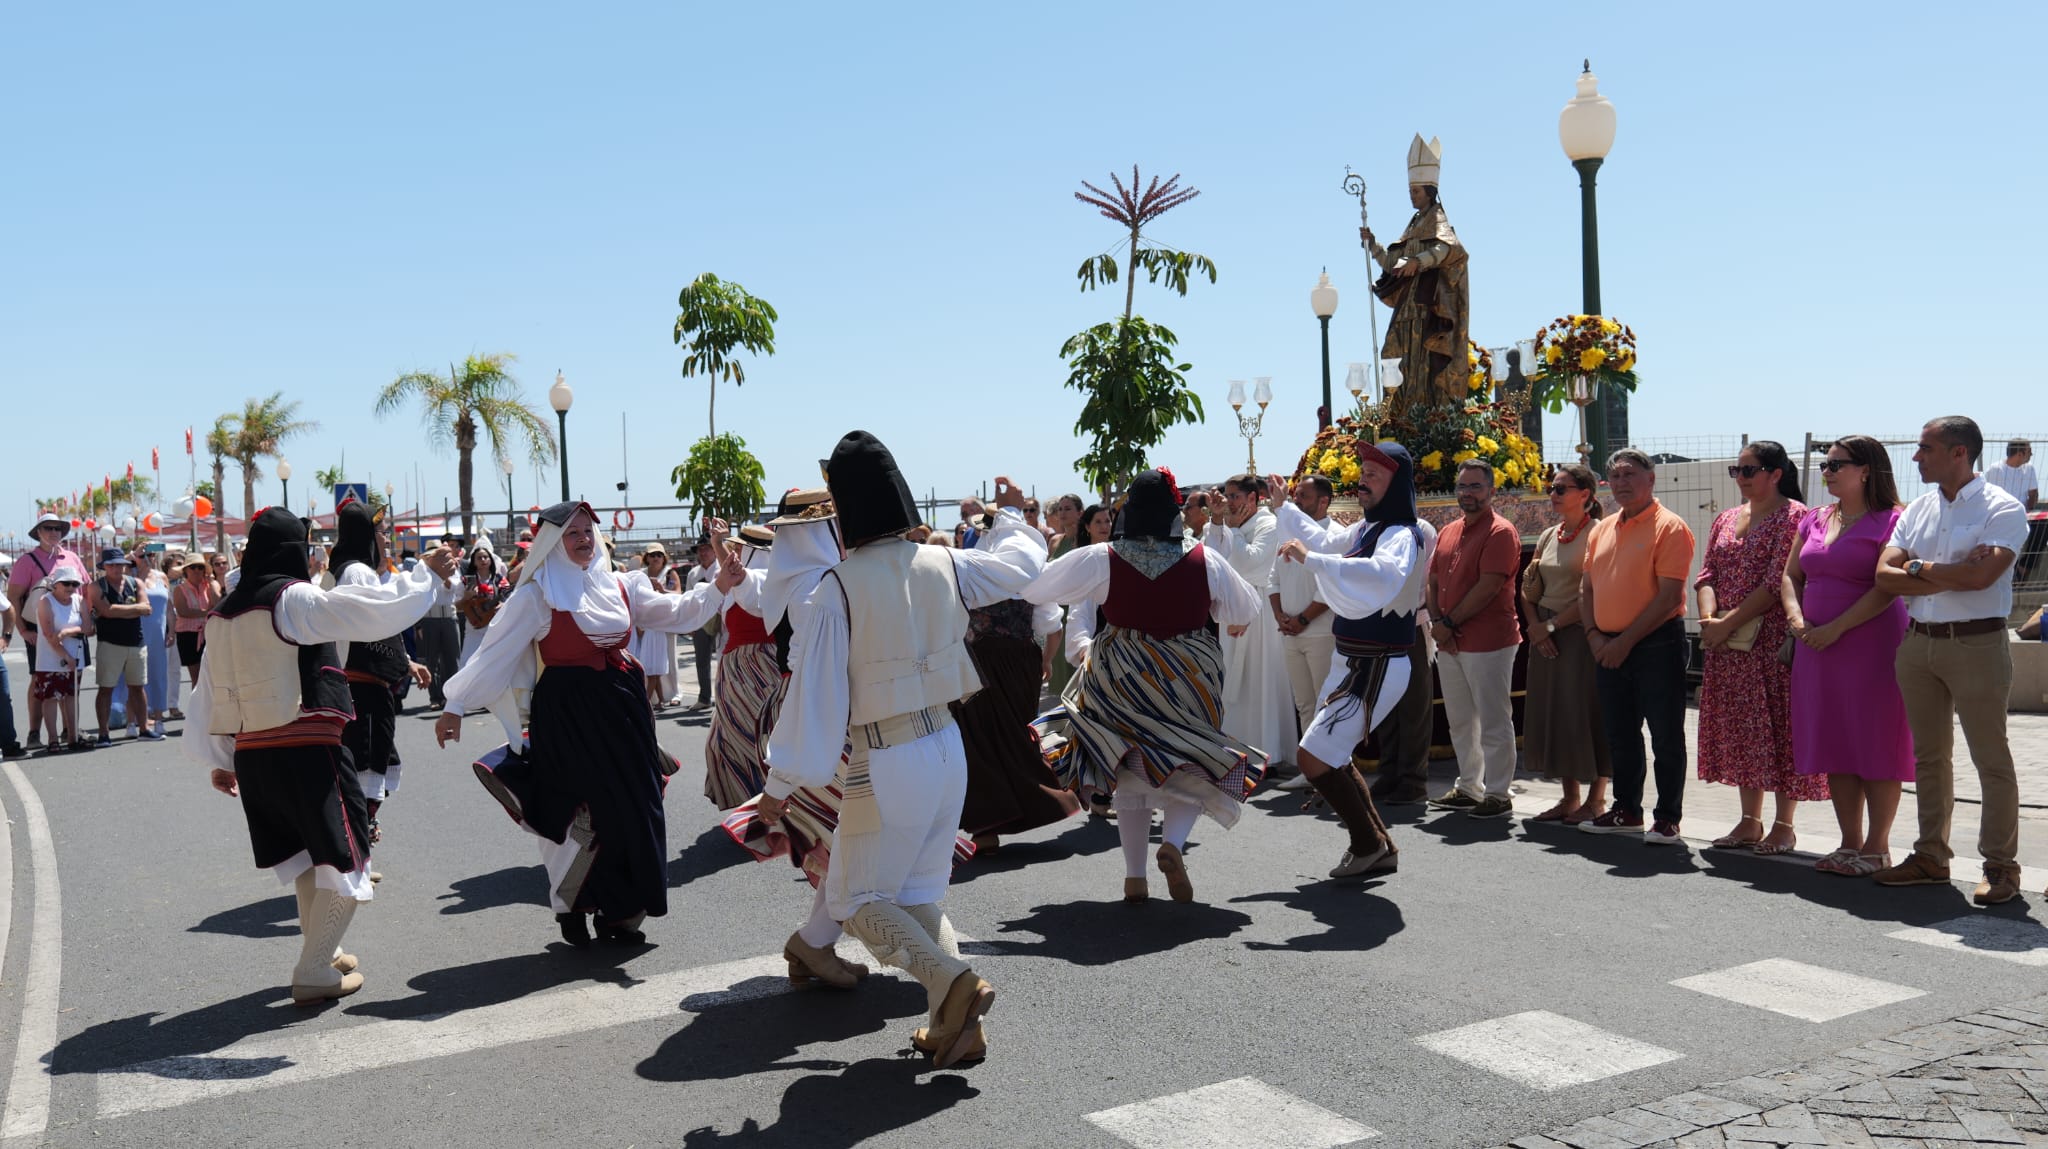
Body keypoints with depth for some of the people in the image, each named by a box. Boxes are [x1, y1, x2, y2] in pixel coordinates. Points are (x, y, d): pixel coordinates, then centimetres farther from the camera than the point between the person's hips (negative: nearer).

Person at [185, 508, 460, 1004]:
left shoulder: (224, 613, 11)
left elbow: (208, 695, 16)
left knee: (305, 855, 24)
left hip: (250, 755, 8)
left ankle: (319, 949, 35)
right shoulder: (295, 599, -12)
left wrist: (219, 759, 25)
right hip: (307, 753, -8)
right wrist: (427, 573, -2)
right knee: (344, 860, 3)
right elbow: (382, 611, -16)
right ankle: (314, 974, 3)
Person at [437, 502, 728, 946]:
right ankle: (570, 909, 16)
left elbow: (675, 612, 10)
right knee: (585, 814, -6)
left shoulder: (618, 587, 10)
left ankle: (617, 913, 19)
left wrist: (720, 587, -4)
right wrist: (455, 706, -7)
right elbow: (495, 652, -5)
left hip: (621, 706, 5)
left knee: (631, 809, 6)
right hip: (567, 712, -5)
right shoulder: (538, 596, -5)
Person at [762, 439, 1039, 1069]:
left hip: (885, 768, -6)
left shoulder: (837, 587, -17)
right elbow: (1022, 564, 17)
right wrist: (1011, 514, 38)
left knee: (857, 898, 11)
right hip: (947, 749, 6)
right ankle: (954, 1026, 13)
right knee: (921, 892, 19)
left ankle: (953, 981, -10)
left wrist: (781, 783, -6)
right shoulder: (944, 565, -2)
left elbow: (815, 691, -14)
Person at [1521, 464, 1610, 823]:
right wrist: (1534, 626, -2)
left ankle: (1596, 799, 8)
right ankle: (1570, 796, 18)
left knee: (1586, 711, -3)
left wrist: (1553, 624, -13)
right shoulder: (1548, 535, 13)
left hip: (1580, 632, -7)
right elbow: (1528, 588, 13)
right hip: (1546, 634, 7)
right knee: (1551, 711, 8)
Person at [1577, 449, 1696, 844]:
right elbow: (1586, 588, 16)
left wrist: (1626, 641, -16)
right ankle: (1627, 811, 25)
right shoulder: (1601, 530, 13)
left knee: (1665, 735, 0)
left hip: (1656, 644, -7)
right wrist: (1594, 635, -1)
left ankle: (1668, 818, 9)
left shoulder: (1669, 527, -9)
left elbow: (1669, 596, -15)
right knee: (1620, 734, 14)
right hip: (1608, 648, 7)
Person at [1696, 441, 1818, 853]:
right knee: (1740, 728, 9)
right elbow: (1707, 574, 10)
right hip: (1728, 647, 7)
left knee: (1779, 726, -3)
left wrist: (1728, 622, -16)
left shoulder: (1793, 516, -6)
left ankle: (1783, 824, 5)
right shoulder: (1725, 520, 16)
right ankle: (1750, 821, 18)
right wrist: (1709, 618, -8)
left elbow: (1779, 581, -14)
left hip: (1774, 639, -7)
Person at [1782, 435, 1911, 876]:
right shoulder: (1815, 521, 14)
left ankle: (1877, 847, 7)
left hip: (1872, 645, -7)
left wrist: (1835, 628, -18)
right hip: (1817, 646, 7)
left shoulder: (1889, 522, -7)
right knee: (1834, 746, 9)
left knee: (1875, 743, -1)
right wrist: (1796, 617, -2)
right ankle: (1850, 843, 18)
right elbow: (1791, 575, 16)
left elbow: (1886, 589, -15)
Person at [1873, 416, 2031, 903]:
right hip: (1918, 642, 6)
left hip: (1977, 644, -6)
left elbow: (1981, 576, -21)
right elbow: (1884, 576, 2)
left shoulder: (2003, 509, -6)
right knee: (1929, 754, 12)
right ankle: (1931, 857, 21)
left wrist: (1919, 568, -7)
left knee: (1991, 757, -1)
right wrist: (1950, 575, -10)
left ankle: (2000, 866, 8)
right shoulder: (1917, 510, 12)